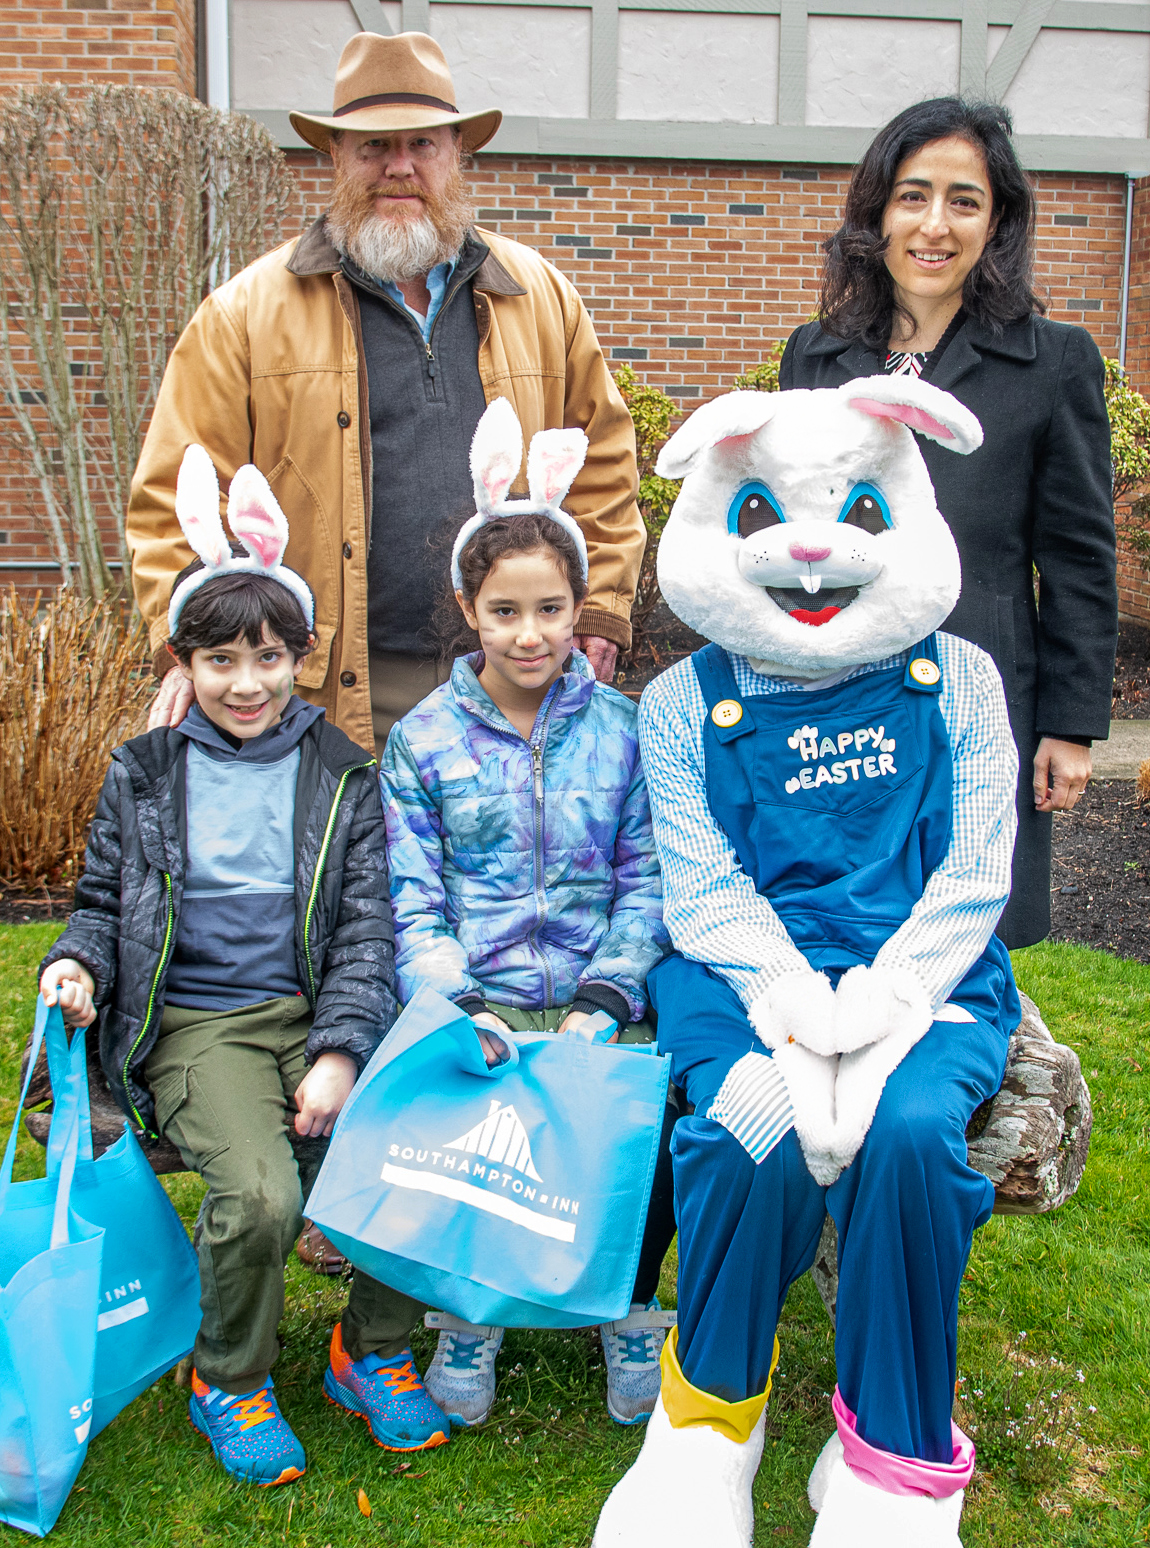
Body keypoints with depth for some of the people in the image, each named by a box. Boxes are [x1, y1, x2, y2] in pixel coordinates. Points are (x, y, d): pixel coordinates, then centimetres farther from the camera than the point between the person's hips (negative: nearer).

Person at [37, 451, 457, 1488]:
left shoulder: (341, 775, 7)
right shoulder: (145, 775, 8)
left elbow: (368, 924, 2)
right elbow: (104, 902, 16)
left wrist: (341, 1049, -11)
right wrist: (77, 964, -8)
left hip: (320, 1010, 1)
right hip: (195, 1022, -1)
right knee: (260, 1195, -27)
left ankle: (369, 1351, 9)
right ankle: (229, 1382, 6)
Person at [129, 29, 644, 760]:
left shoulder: (542, 295, 12)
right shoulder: (248, 312, 3)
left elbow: (602, 468, 15)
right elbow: (179, 496, 0)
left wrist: (600, 616, 6)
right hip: (331, 698, -2)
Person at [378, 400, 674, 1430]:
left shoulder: (625, 728, 6)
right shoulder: (423, 740, 5)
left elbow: (646, 881, 4)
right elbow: (415, 902, 3)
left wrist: (605, 1001, -10)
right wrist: (457, 1011, -13)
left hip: (601, 996, 0)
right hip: (479, 998, 0)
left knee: (645, 1113, -24)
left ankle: (631, 1311, 6)